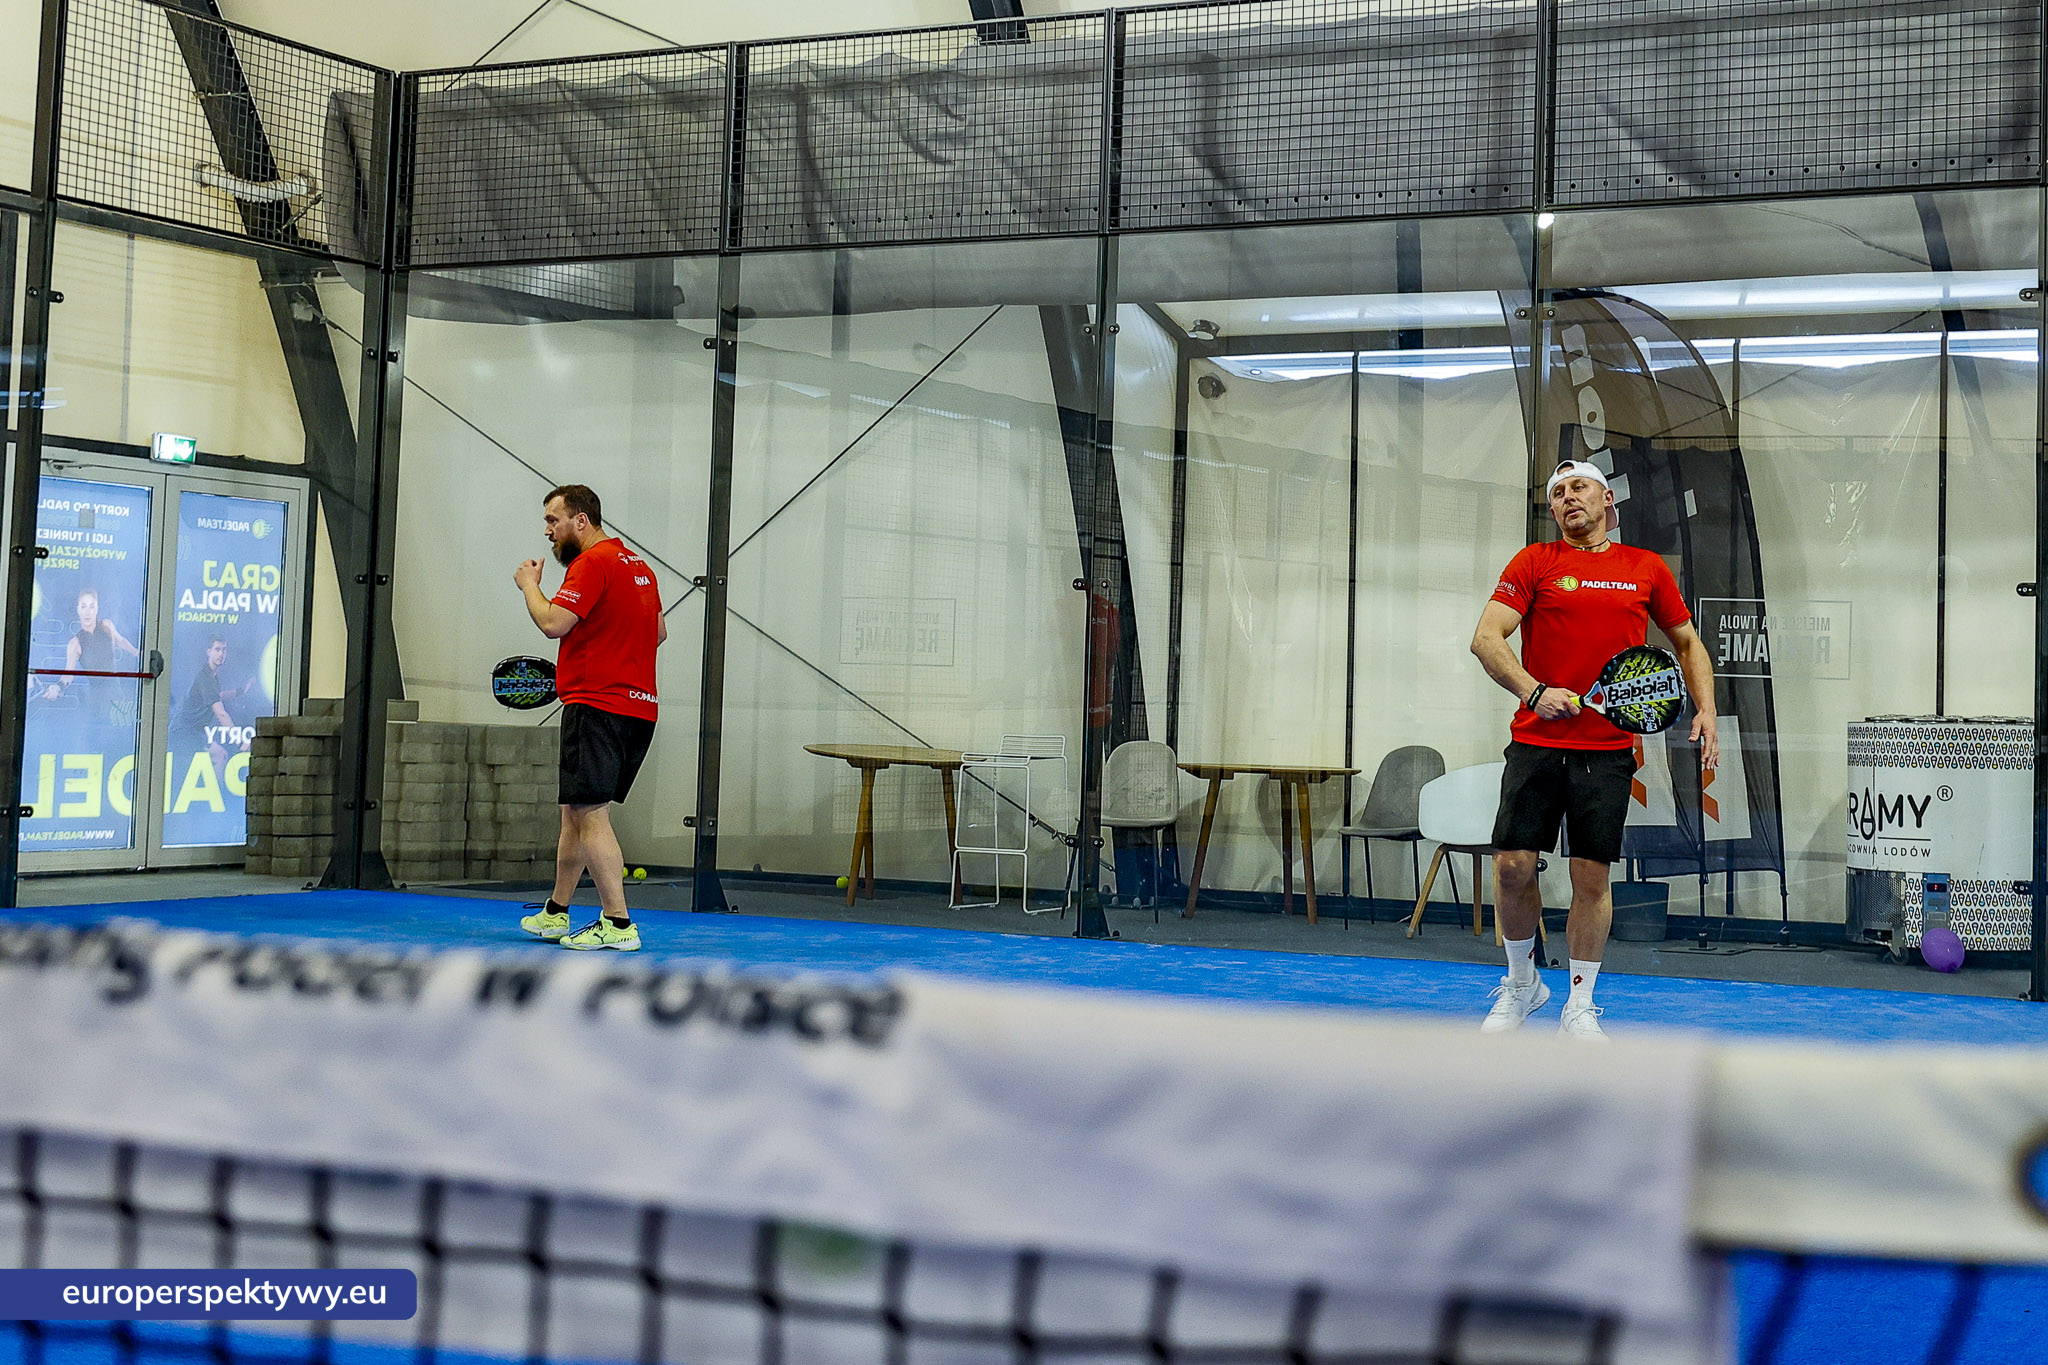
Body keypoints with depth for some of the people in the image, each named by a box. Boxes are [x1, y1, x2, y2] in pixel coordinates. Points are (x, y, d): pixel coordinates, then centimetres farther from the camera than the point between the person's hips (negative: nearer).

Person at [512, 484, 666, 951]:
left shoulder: (593, 562, -12)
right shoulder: (637, 564, 18)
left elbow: (552, 623, -20)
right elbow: (659, 632, 26)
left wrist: (529, 583, -3)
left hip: (598, 705, -10)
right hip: (639, 706, 10)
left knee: (591, 814, -10)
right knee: (576, 811, 17)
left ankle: (618, 925, -13)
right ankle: (556, 915, 26)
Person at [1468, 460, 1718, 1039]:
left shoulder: (1648, 568, 9)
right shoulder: (1535, 562, 4)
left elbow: (1688, 643, 20)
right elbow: (1486, 637, -5)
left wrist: (1705, 710, 6)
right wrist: (1534, 691, -20)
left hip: (1608, 750, 1)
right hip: (1536, 741, -1)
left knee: (1592, 876, 0)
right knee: (1513, 865, -5)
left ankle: (1579, 1007, 13)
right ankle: (1522, 983, 19)